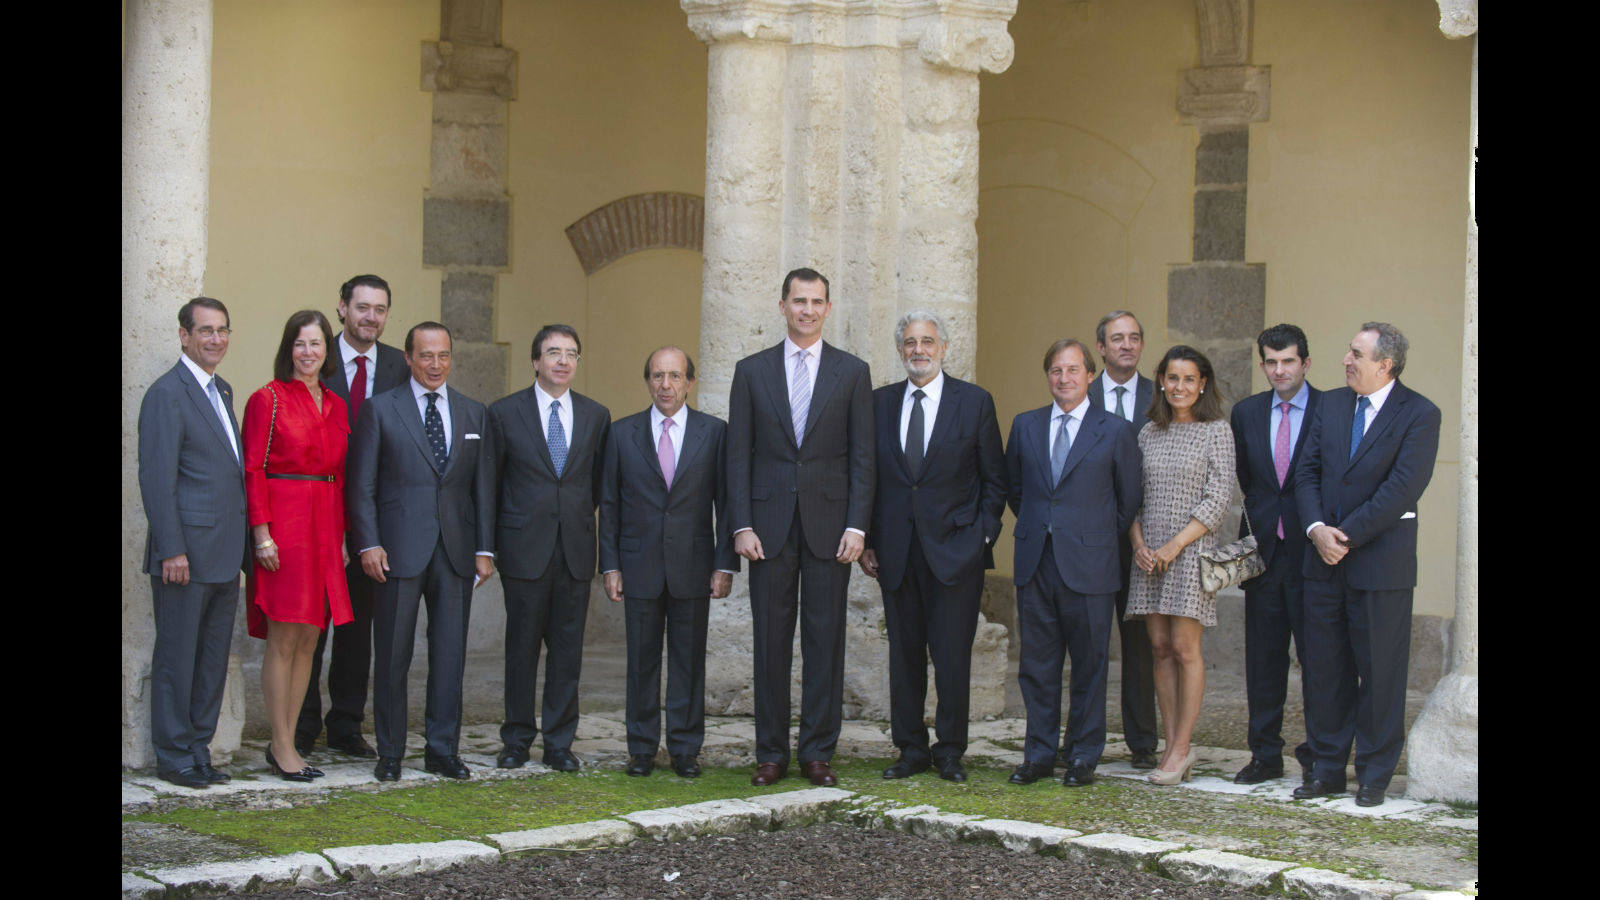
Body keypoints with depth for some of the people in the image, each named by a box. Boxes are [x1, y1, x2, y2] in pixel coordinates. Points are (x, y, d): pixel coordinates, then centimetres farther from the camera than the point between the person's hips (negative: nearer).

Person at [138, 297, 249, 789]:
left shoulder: (222, 391, 17)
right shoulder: (167, 394, -10)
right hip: (187, 553, -8)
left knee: (214, 657, 11)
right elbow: (156, 479, -15)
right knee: (177, 656, 0)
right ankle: (174, 756, 8)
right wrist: (172, 550, -19)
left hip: (224, 556, 8)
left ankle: (198, 749, 20)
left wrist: (243, 543, 16)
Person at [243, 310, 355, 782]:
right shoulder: (268, 399, -3)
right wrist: (262, 531, -14)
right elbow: (253, 469, -7)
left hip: (324, 528, 6)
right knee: (284, 639, -4)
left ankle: (289, 742, 13)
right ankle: (281, 746, 3)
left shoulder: (336, 406, 14)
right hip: (282, 525, -6)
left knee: (309, 638, 6)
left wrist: (341, 535, 12)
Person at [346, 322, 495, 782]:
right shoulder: (380, 409, 2)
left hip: (456, 552, 3)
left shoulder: (474, 413, 12)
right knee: (392, 656, 2)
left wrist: (484, 549, 5)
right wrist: (369, 544, -9)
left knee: (450, 653, 5)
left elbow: (482, 485, 12)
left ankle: (443, 750, 14)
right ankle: (390, 753, 12)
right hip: (399, 550, -3)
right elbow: (361, 483, 0)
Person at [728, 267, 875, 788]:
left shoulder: (852, 373, 6)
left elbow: (862, 457, 3)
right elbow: (738, 455, 5)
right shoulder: (752, 371, 8)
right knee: (771, 642, 4)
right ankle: (771, 753, 11)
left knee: (825, 641, 1)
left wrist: (857, 526, -6)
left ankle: (818, 752, 9)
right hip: (770, 527, 0)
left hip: (829, 526, 0)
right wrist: (742, 525, -4)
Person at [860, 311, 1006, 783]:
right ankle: (911, 749, 16)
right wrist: (867, 540, 5)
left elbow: (994, 479, 4)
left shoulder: (975, 402, 2)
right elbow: (869, 476, 12)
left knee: (953, 657, -3)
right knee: (904, 653, 6)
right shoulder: (880, 402, 9)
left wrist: (982, 536, -3)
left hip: (955, 548, -3)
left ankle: (950, 751, 9)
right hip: (897, 550, 3)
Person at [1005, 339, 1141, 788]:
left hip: (1088, 565, -3)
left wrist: (1098, 537, 8)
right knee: (1037, 665, 7)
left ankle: (1084, 756, 12)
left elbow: (1129, 500, 6)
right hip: (1035, 564, 3)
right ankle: (1039, 753, 16)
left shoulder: (1114, 432, 1)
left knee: (1089, 665, 2)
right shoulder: (1025, 426, 10)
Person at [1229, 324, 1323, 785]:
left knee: (1317, 657, -1)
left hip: (1313, 551, -4)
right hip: (1264, 551, 4)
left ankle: (1318, 757, 8)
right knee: (1263, 657, 8)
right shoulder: (1246, 412, 10)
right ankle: (1265, 755, 16)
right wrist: (1262, 520, 12)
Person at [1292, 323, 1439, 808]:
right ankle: (1327, 768, 17)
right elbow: (1308, 471, 9)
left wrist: (1348, 535, -16)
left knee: (1380, 670, 1)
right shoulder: (1331, 405, 11)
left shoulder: (1419, 414, -7)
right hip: (1325, 559, 5)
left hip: (1381, 562, -5)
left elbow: (1404, 487, -15)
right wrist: (1316, 527, -8)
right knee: (1325, 668, 8)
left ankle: (1374, 775, 11)